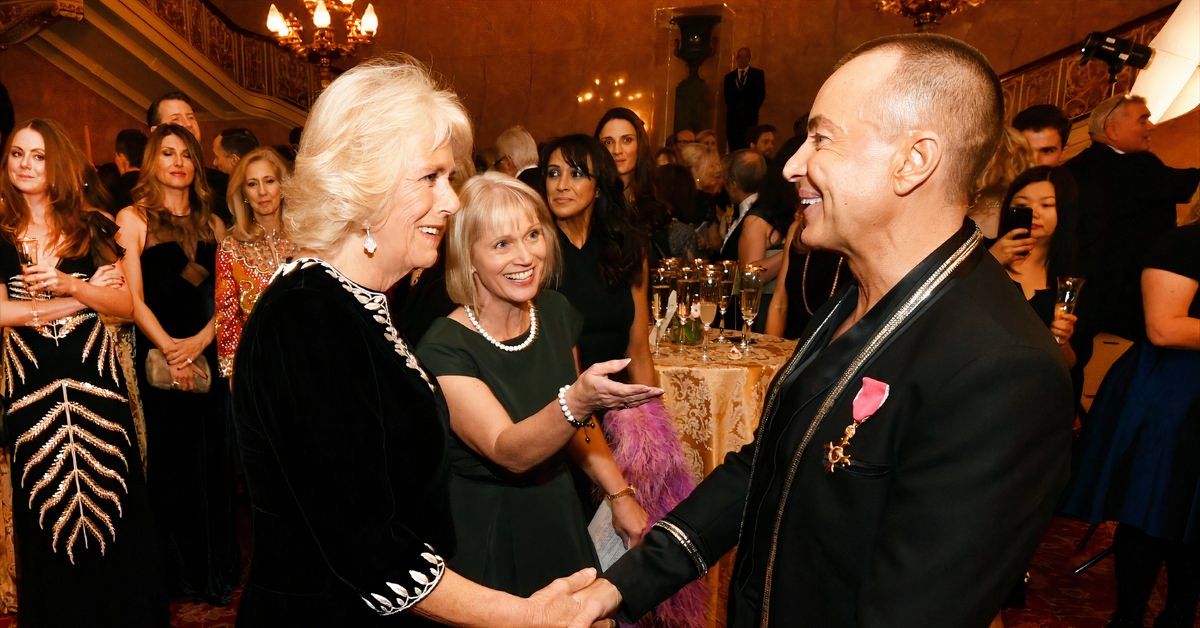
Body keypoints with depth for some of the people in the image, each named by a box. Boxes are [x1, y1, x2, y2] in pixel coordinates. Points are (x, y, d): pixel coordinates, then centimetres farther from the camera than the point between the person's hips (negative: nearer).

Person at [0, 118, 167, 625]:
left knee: (108, 502, 4)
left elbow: (125, 304, 1)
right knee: (47, 512, 8)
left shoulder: (92, 227, 5)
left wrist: (69, 285, -15)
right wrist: (84, 294, -11)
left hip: (95, 379, 0)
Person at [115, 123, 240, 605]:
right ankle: (178, 573, 17)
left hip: (208, 356, 3)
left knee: (212, 461, 6)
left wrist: (198, 341, -10)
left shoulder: (213, 224, 11)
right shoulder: (133, 218, 1)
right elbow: (134, 298, -5)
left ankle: (218, 571, 18)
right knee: (169, 463, 4)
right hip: (156, 360, -3)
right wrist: (169, 349, -12)